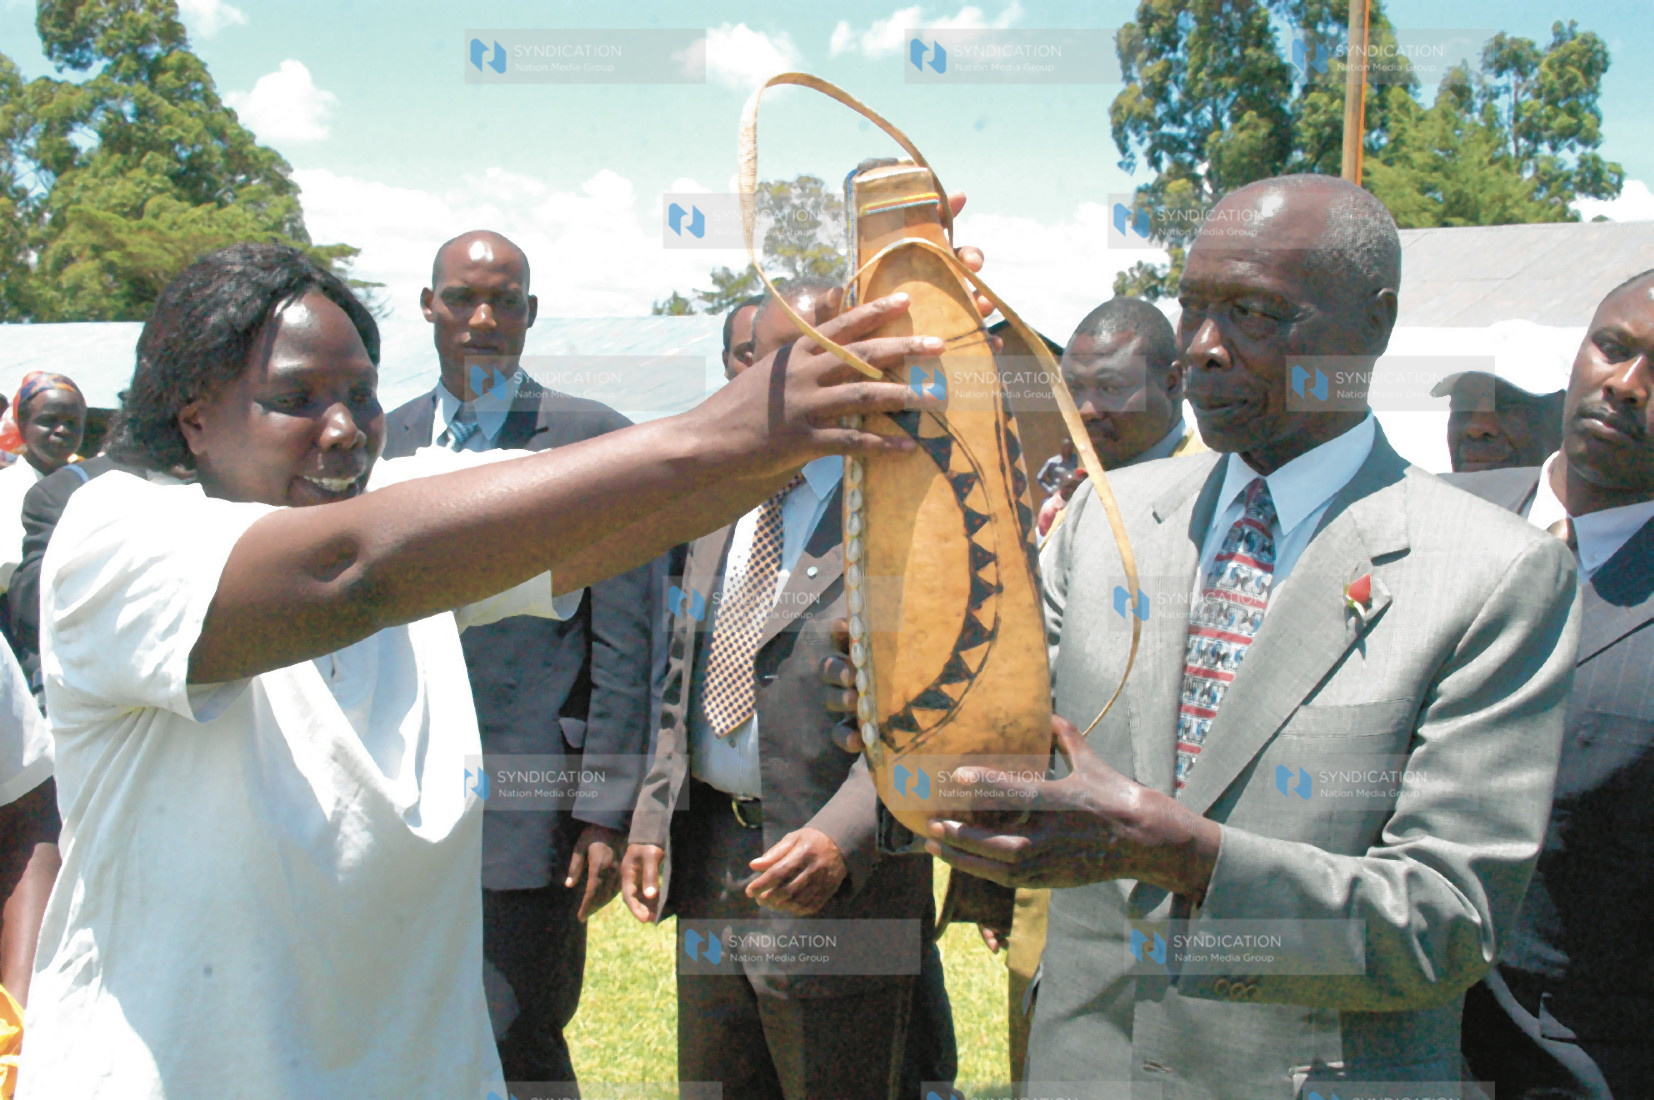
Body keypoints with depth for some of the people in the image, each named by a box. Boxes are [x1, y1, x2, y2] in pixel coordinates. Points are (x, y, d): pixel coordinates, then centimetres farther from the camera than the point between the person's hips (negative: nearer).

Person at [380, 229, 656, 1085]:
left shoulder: (593, 437, -5)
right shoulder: (383, 437, 10)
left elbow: (624, 647, -7)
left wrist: (607, 814, -10)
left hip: (525, 812, -5)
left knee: (517, 1051, 3)